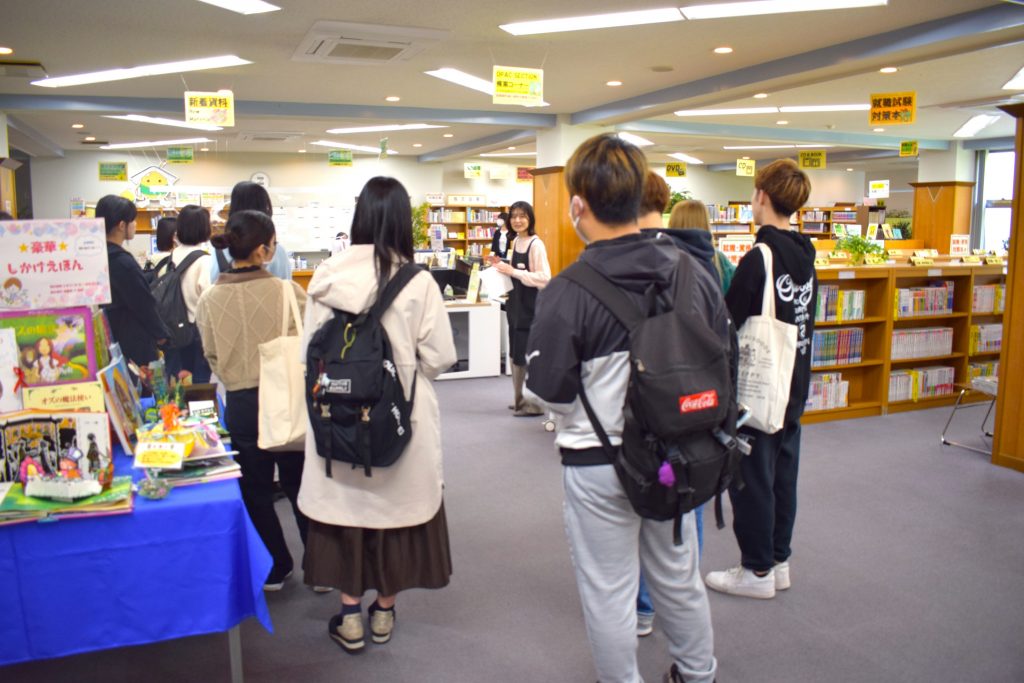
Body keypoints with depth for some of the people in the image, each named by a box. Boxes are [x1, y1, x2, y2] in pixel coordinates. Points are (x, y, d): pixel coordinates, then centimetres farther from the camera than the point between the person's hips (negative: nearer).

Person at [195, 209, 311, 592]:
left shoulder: (210, 299, -5)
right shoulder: (287, 292, -15)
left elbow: (211, 355, 5)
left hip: (240, 404, 2)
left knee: (255, 490, 16)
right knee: (300, 486, 14)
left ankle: (275, 569, 27)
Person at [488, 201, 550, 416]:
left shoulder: (536, 244, -15)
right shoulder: (516, 242, 11)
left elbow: (544, 278, -23)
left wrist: (512, 271, -22)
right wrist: (502, 266, 5)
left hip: (531, 306, -9)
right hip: (516, 303, 9)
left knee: (528, 355, -5)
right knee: (516, 354, 14)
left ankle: (535, 403, 6)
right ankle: (521, 399, 25)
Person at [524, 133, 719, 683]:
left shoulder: (566, 294, -23)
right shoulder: (691, 271, -7)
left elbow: (548, 390, -18)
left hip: (599, 465, -5)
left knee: (608, 594, 14)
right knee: (679, 576, 25)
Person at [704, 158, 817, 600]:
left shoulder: (759, 258, -19)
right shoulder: (806, 257, 6)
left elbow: (728, 322, -17)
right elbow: (805, 321, 13)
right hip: (794, 383, 8)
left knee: (751, 477, 4)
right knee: (783, 472, 16)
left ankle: (757, 571, 16)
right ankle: (778, 561, 29)